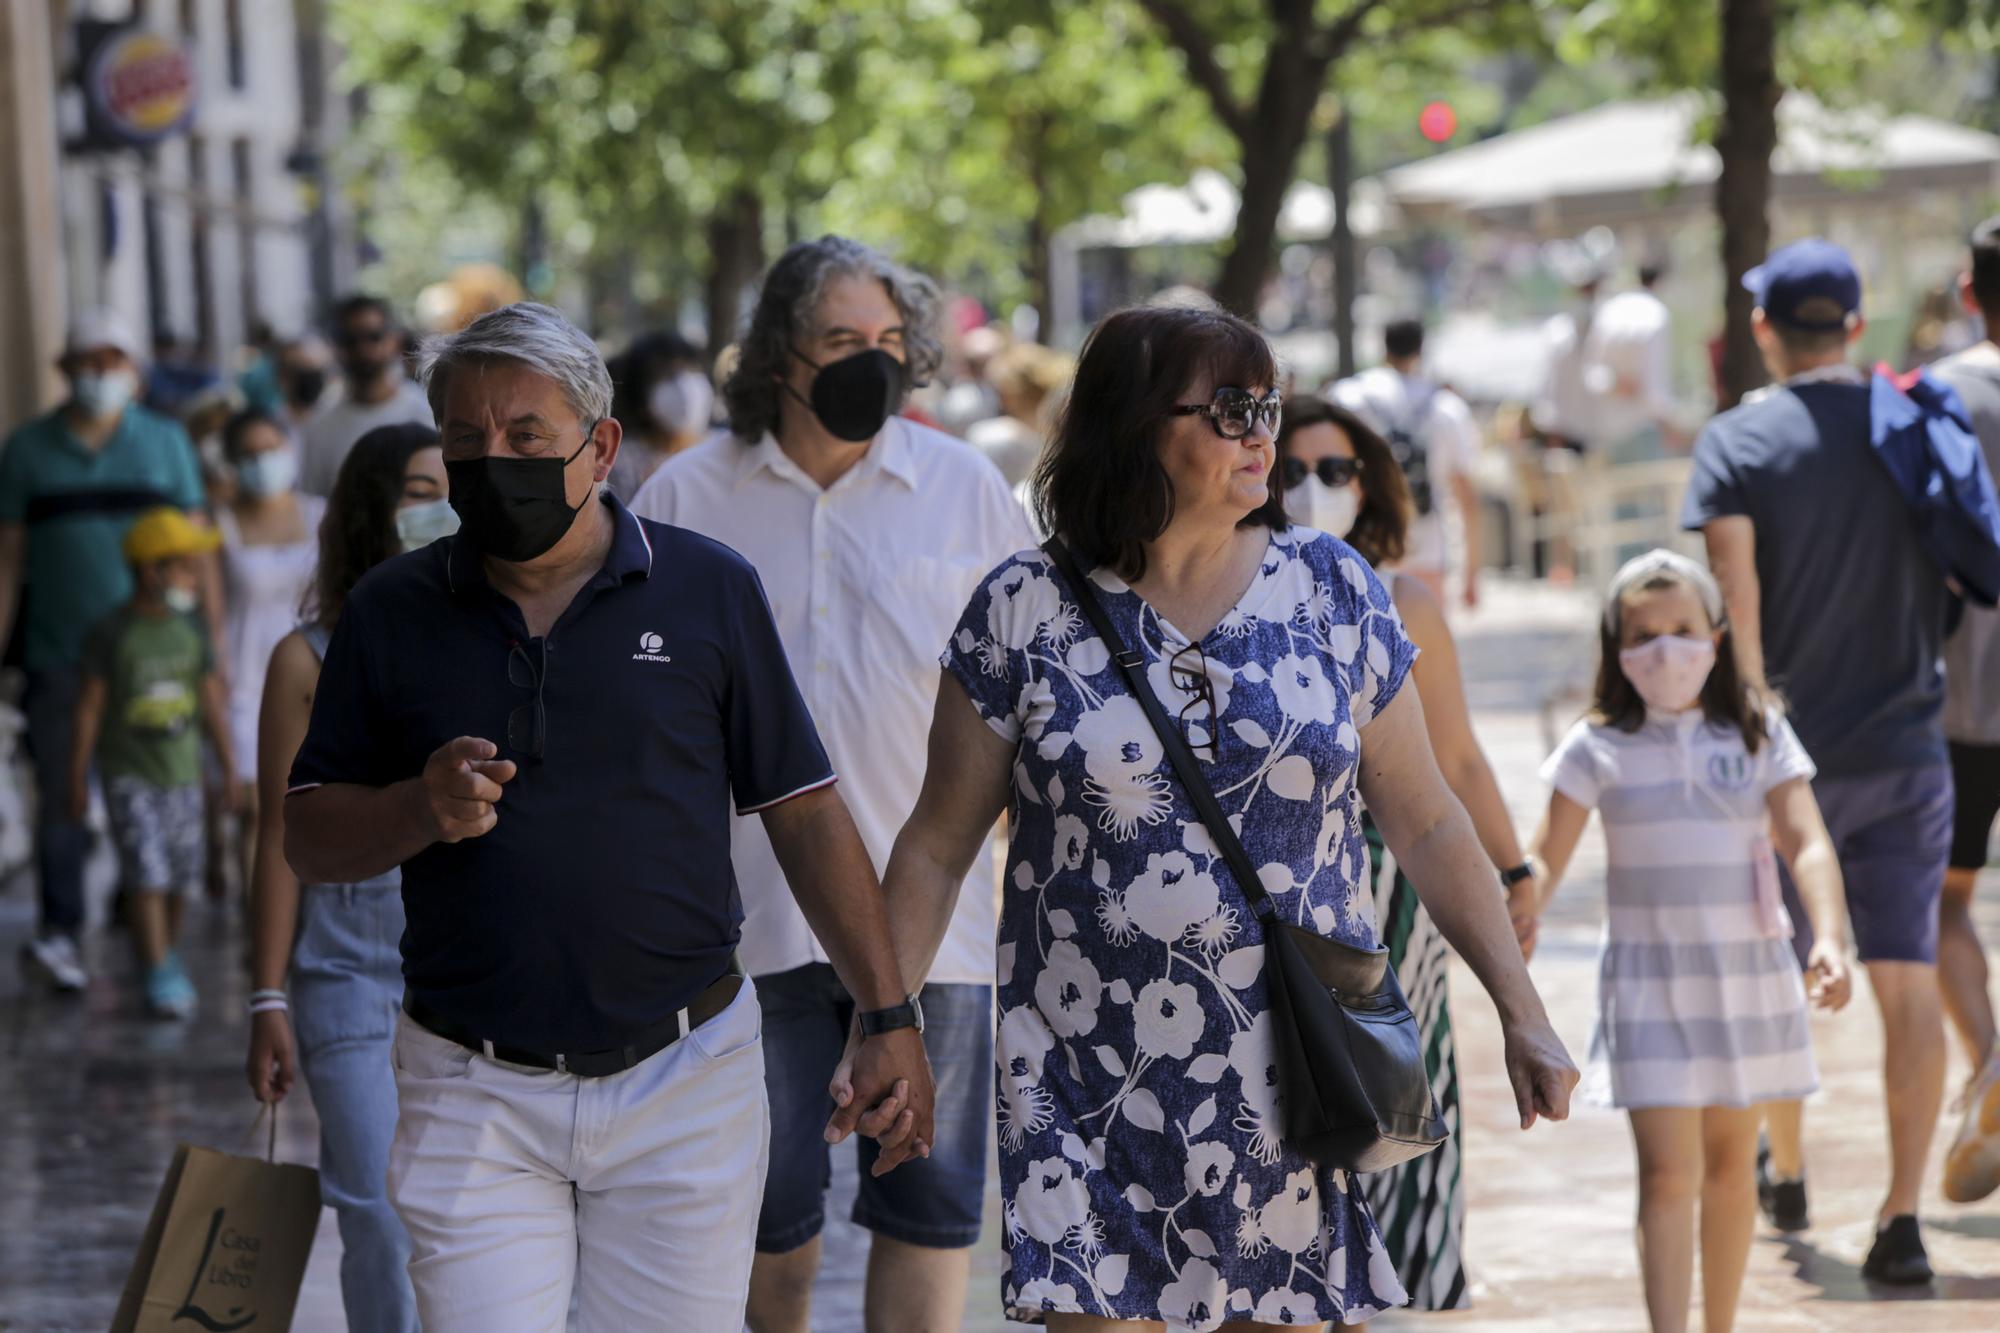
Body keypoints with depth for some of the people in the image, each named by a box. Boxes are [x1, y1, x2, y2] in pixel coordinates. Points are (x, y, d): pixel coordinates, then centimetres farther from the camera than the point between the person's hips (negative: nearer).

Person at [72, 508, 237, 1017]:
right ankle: (159, 975, -8)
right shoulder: (111, 635, -10)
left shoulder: (190, 631, 4)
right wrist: (78, 779, -5)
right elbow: (89, 708, -6)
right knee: (147, 874, -11)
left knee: (183, 871, 9)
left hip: (182, 771, 5)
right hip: (129, 772, -5)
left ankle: (168, 952, 31)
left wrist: (229, 769, 13)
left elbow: (212, 702, 11)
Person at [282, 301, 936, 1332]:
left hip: (683, 1084, 0)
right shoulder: (390, 614, 4)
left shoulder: (709, 590, 2)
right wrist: (421, 809, -15)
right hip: (476, 1094, 0)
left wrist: (890, 1020, -2)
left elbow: (806, 816, 3)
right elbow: (310, 840, 7)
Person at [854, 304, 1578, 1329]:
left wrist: (1522, 1013, 3)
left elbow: (1425, 824, 8)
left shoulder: (1332, 590, 5)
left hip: (1289, 1080, 2)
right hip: (1090, 1080, -1)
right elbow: (938, 847, 5)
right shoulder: (1026, 611, 0)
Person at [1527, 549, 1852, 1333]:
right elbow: (1545, 862, -4)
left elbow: (1806, 843, -9)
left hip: (1748, 974, 2)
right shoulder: (1599, 748, -3)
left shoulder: (1759, 734, 0)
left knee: (1731, 1166, 13)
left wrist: (1829, 939, -25)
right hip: (1650, 981, -2)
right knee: (1669, 1173, -12)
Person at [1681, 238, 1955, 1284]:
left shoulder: (1737, 444, -8)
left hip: (1792, 751, -2)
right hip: (1904, 747, 2)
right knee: (1906, 981, 0)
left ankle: (1785, 1176, 32)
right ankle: (1902, 1215, -8)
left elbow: (1735, 602, -18)